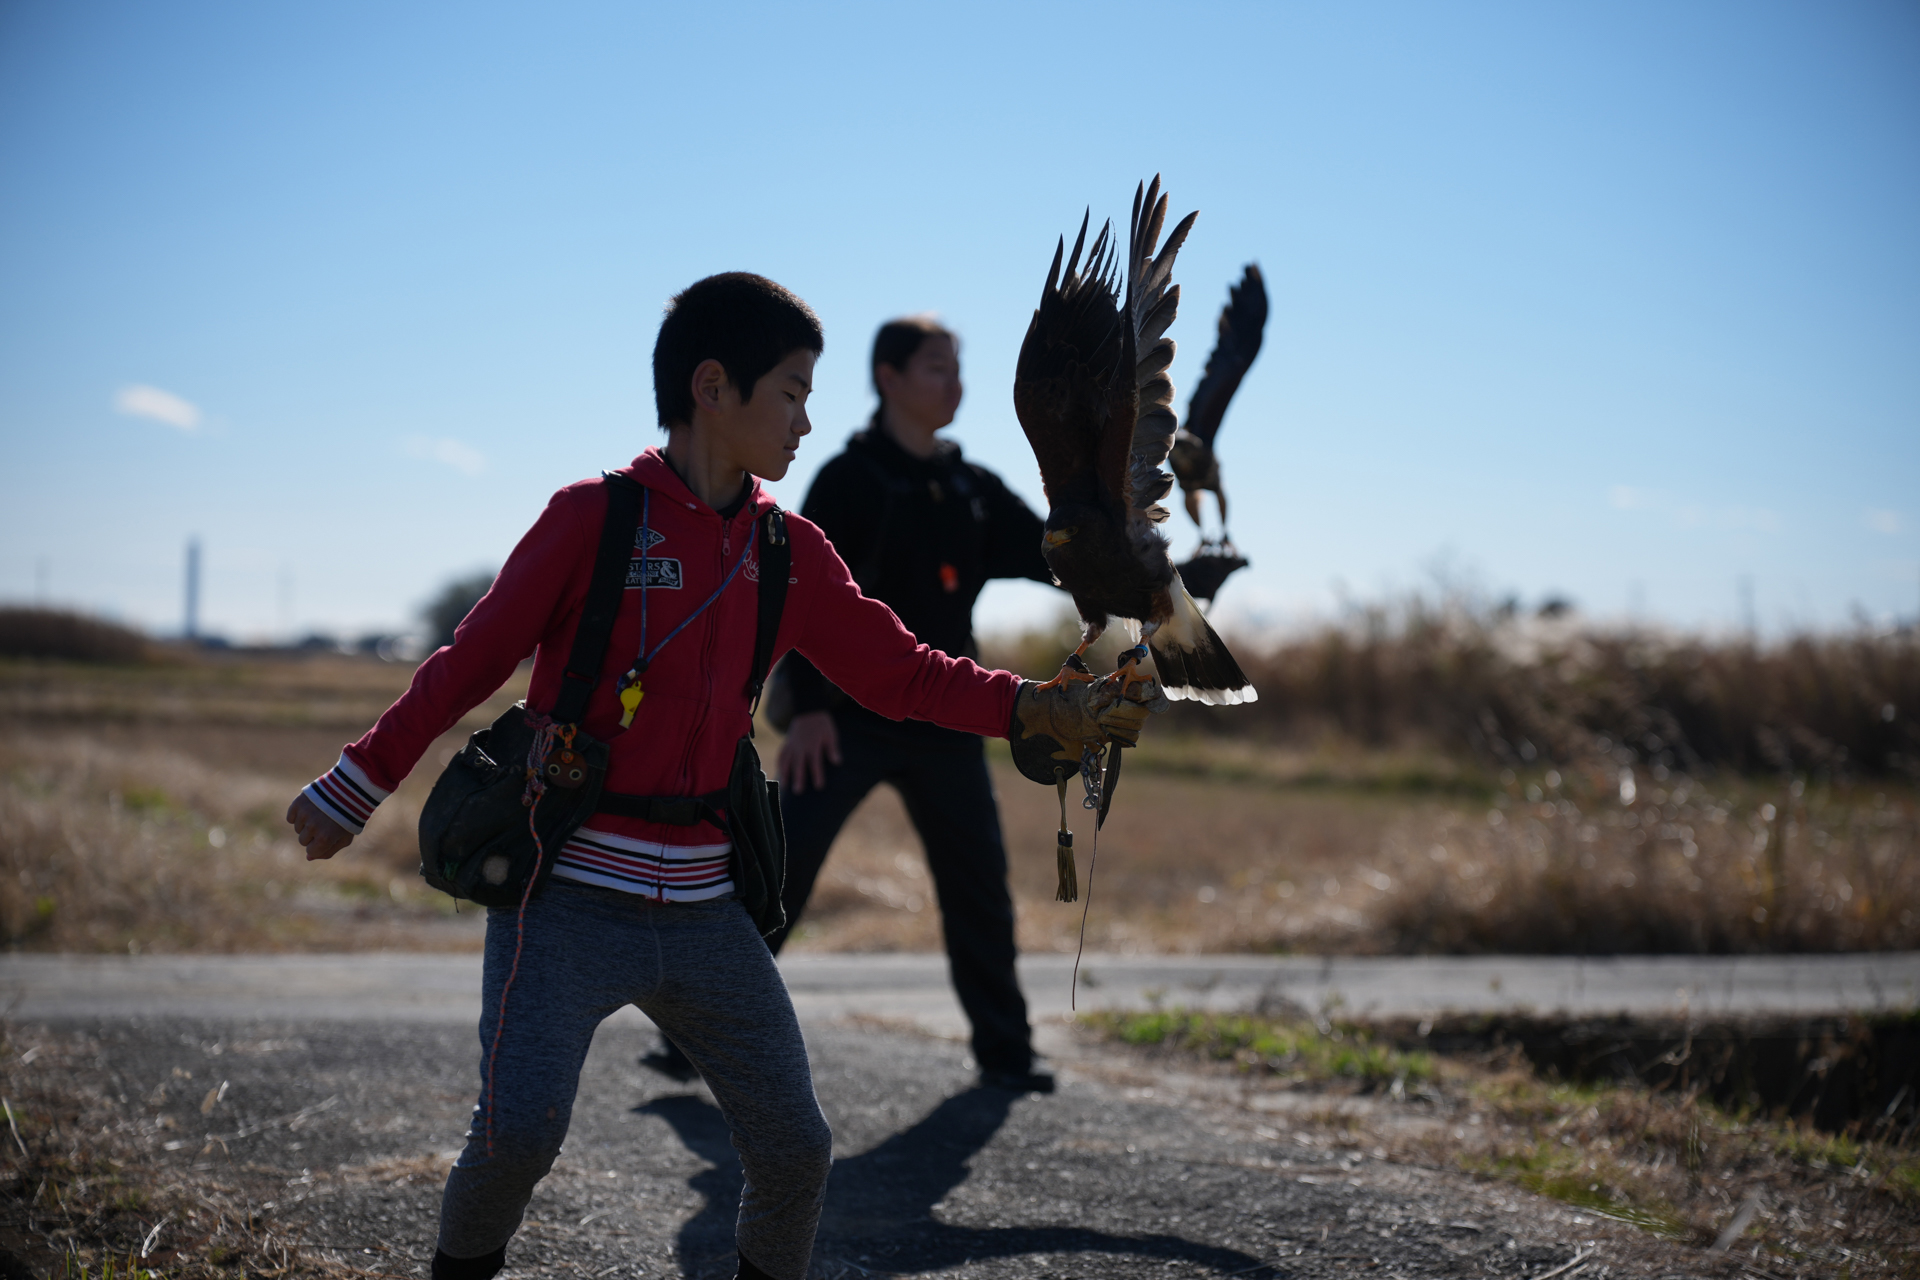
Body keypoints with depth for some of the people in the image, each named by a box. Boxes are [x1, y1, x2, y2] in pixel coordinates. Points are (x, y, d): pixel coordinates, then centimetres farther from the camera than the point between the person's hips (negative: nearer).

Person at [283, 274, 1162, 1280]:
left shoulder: (790, 553, 8)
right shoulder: (594, 517, -6)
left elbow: (901, 673, 9)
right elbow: (474, 660, -1)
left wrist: (1047, 711, -3)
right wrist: (354, 789, 2)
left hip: (705, 912, 5)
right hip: (571, 900, -5)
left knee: (795, 1149, 1)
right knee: (519, 1133, -18)